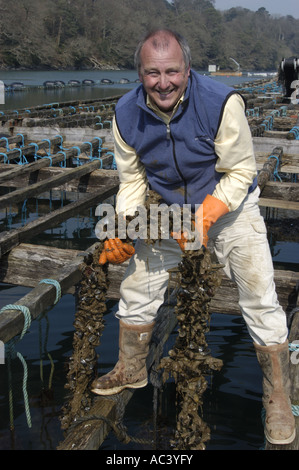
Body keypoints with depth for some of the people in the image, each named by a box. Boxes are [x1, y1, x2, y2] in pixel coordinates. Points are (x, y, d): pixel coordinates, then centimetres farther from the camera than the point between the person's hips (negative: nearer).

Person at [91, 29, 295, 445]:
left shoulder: (222, 103, -28)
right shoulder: (126, 114, -15)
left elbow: (240, 172, -20)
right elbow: (132, 178, -4)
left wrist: (205, 219, -32)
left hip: (230, 205, -3)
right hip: (168, 208, 4)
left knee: (259, 298, -8)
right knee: (137, 284, 8)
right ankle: (131, 369, 32)